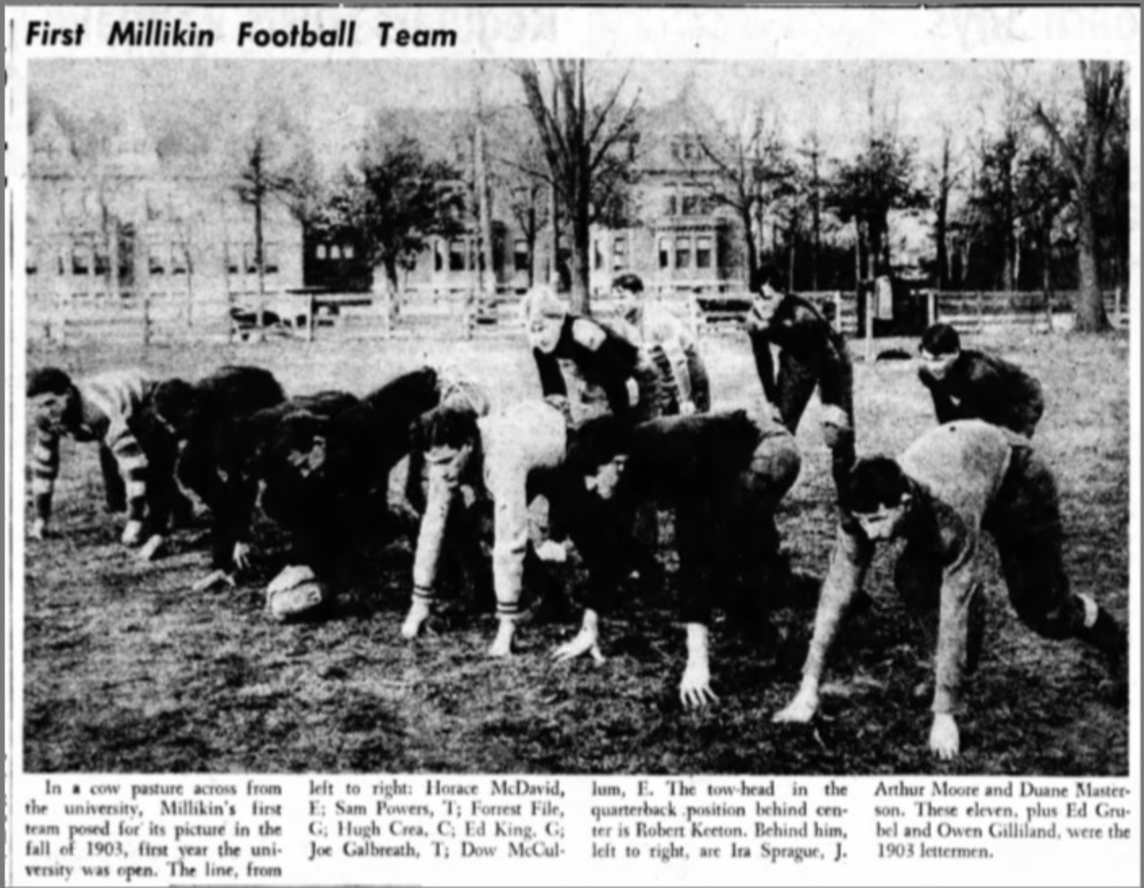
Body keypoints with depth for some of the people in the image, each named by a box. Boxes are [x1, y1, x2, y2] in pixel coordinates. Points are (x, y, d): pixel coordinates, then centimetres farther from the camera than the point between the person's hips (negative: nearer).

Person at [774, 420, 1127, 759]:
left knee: (1042, 611, -2)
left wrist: (944, 716, -40)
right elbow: (834, 595, -29)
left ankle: (1114, 641, 30)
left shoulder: (951, 512, -45)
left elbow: (953, 616, -43)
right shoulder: (865, 511, -32)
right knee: (914, 584, -20)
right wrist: (808, 692, -31)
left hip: (1016, 475, -4)